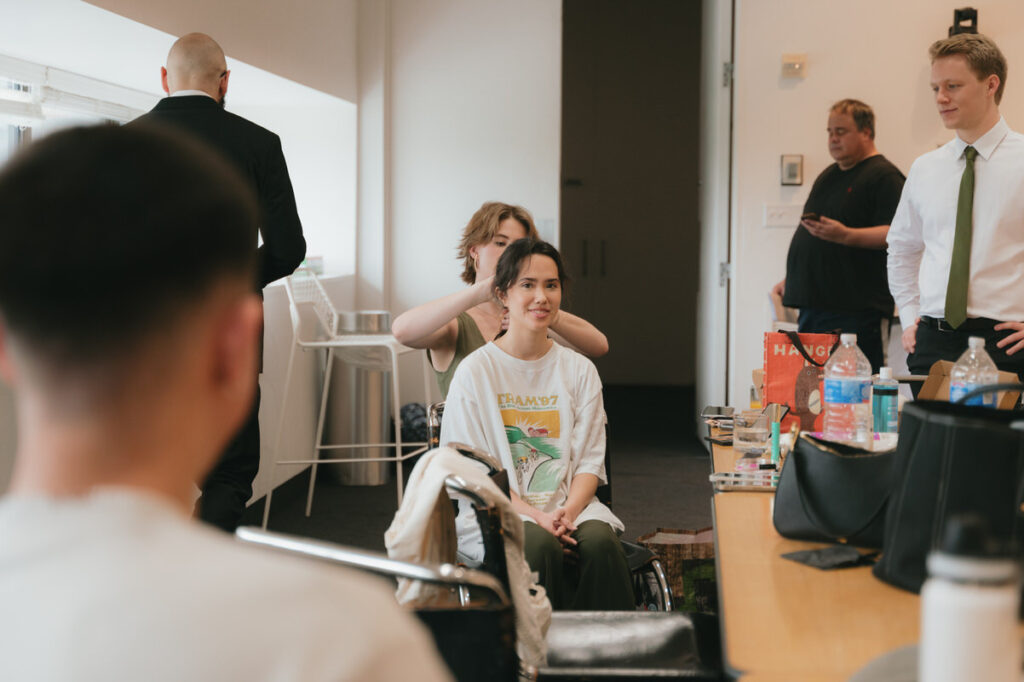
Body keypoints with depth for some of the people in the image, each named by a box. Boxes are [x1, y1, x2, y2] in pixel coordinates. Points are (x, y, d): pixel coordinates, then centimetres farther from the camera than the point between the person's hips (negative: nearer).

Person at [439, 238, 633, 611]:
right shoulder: (475, 371, 1)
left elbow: (589, 461, 7)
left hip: (570, 504, 3)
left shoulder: (580, 370, 11)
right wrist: (535, 515, -17)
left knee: (601, 542, -30)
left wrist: (567, 512, -14)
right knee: (541, 547, -34)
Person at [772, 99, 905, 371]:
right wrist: (790, 280, 21)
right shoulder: (829, 175, 22)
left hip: (854, 310, -8)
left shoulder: (883, 176, -6)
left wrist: (845, 235, -29)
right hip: (813, 306, 8)